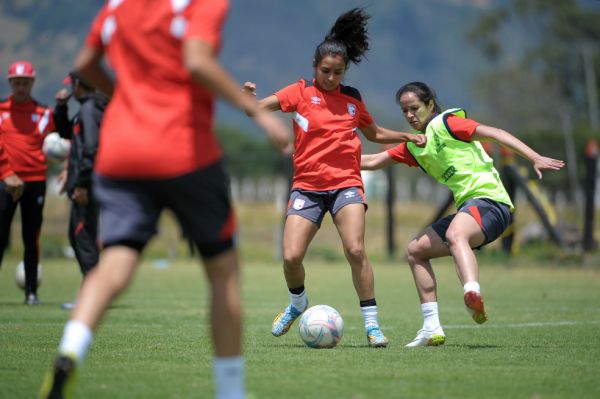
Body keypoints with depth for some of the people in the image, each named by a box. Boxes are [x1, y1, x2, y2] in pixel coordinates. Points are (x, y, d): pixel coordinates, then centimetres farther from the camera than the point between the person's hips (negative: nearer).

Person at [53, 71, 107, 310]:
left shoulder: (89, 109, -13)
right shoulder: (88, 108, 19)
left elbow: (91, 148, -22)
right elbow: (65, 132, 32)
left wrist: (82, 184, -23)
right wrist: (61, 106, 18)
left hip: (88, 186, -10)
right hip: (85, 183, 10)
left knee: (84, 238, -9)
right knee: (76, 237, 15)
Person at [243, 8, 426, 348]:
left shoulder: (352, 98, 9)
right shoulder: (301, 92, 1)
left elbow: (374, 133, 27)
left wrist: (408, 137, 16)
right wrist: (248, 99, -32)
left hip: (346, 183, 0)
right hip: (307, 186, 0)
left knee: (355, 250, -20)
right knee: (291, 257, -10)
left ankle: (372, 324, -12)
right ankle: (298, 303, 24)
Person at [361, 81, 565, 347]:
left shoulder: (445, 123, -2)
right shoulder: (413, 147, 21)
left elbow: (493, 134, -10)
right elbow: (372, 162, 28)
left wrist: (535, 158, -20)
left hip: (489, 199, -9)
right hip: (467, 207, 9)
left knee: (455, 234, -39)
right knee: (415, 251, 14)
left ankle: (474, 296, -67)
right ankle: (432, 329, 10)